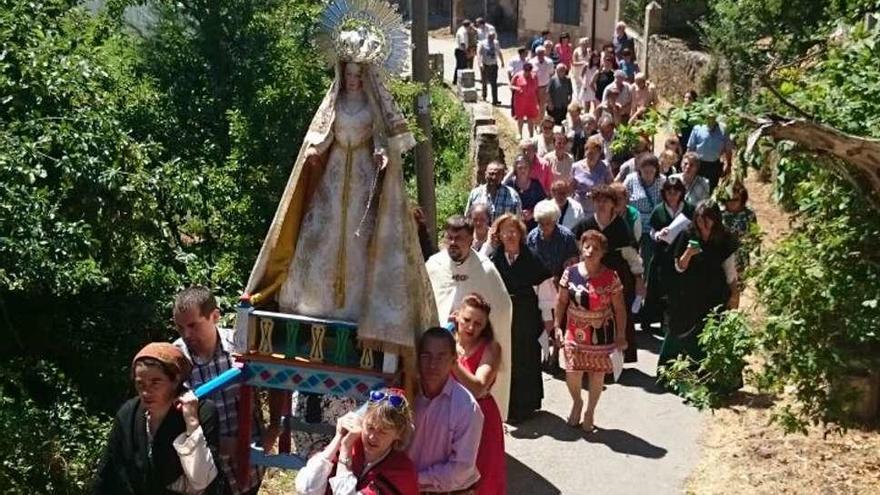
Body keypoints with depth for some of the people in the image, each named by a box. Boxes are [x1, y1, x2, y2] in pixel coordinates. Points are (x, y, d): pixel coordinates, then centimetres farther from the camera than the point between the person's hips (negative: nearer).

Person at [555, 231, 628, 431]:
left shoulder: (611, 277, -10)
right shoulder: (570, 273, -5)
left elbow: (619, 308, -4)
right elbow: (561, 301, 4)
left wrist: (620, 335, -6)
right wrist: (558, 326, 0)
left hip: (600, 333, -1)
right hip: (574, 331, 1)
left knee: (597, 374, 9)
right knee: (572, 373, -4)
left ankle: (590, 411, 33)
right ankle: (577, 402, 29)